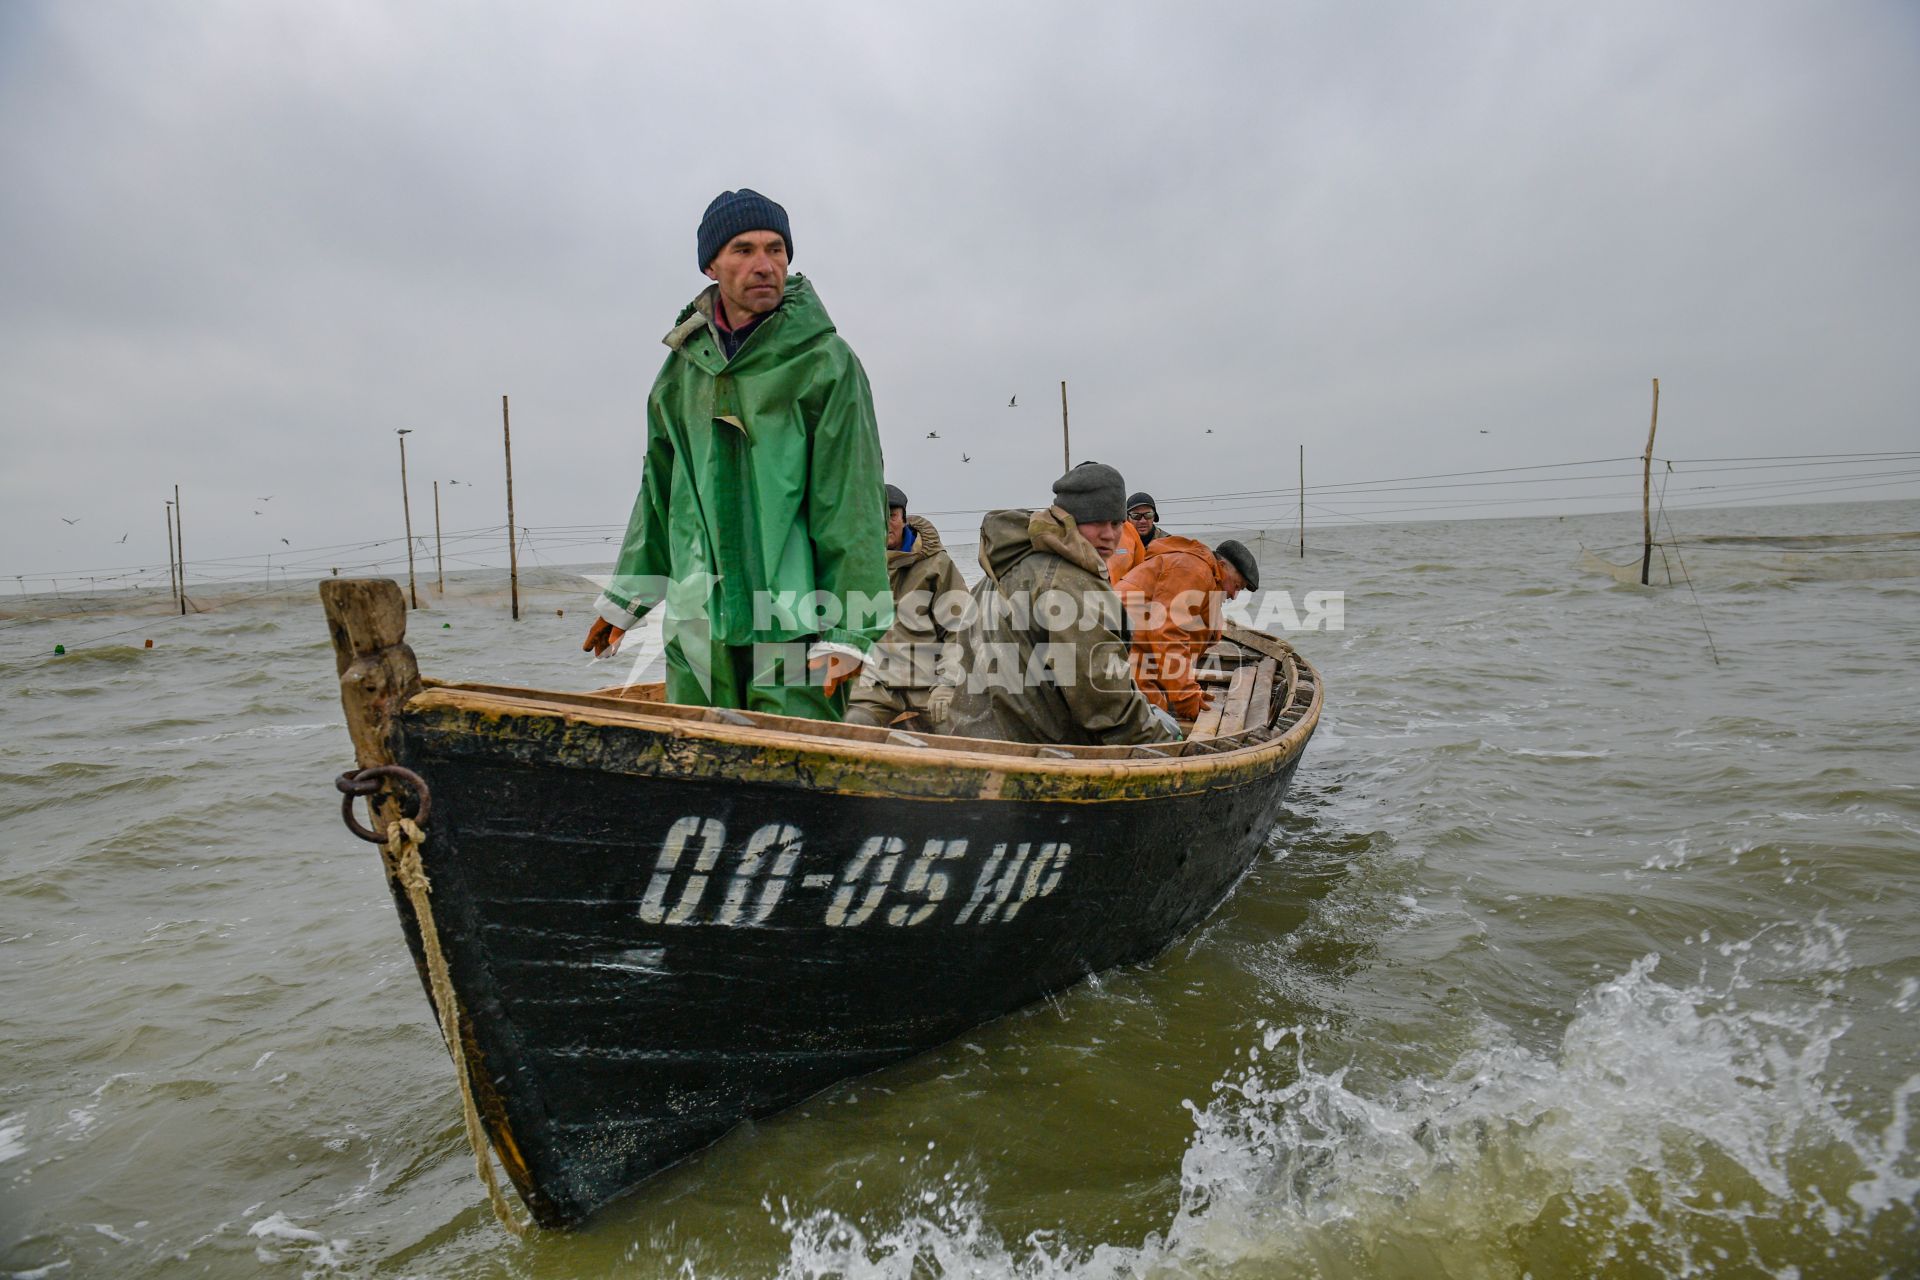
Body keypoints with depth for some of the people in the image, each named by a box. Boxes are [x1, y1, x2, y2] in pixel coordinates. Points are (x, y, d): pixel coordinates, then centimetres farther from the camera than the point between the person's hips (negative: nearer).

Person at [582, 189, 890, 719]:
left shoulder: (825, 362, -4)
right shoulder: (683, 365, 13)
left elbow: (851, 502, -8)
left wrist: (847, 630, -13)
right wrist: (624, 597, 23)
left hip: (792, 622, -5)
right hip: (696, 624, 5)